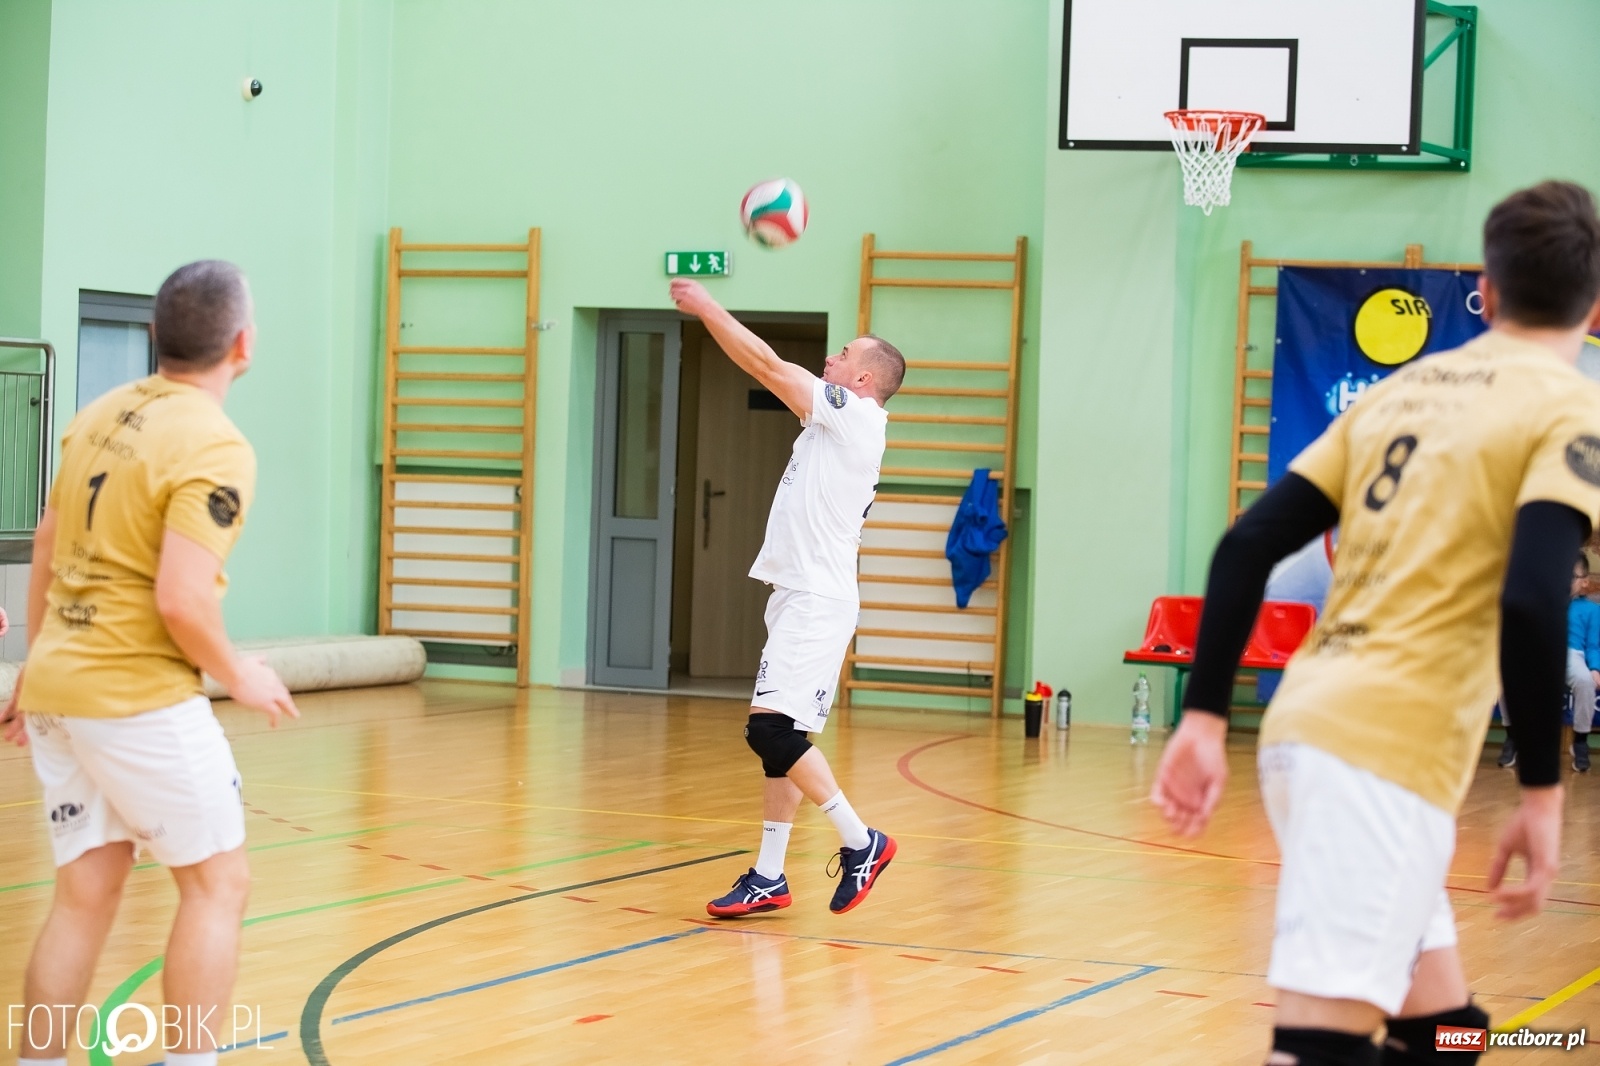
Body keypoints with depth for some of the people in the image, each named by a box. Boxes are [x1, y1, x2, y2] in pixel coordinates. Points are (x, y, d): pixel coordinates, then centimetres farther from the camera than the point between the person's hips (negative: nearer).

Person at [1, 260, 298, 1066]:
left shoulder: (101, 415, 8)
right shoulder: (214, 448, -15)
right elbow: (181, 602, -23)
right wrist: (238, 677, -5)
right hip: (139, 696, -7)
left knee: (86, 891, 12)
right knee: (217, 882, 4)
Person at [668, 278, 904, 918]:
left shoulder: (856, 416, -9)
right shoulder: (834, 423, 17)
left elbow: (768, 366, -9)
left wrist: (708, 307, -4)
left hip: (817, 601, -10)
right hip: (799, 597, 10)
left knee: (772, 728, -17)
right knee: (779, 738, 10)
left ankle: (861, 843, -7)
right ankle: (769, 878, 14)